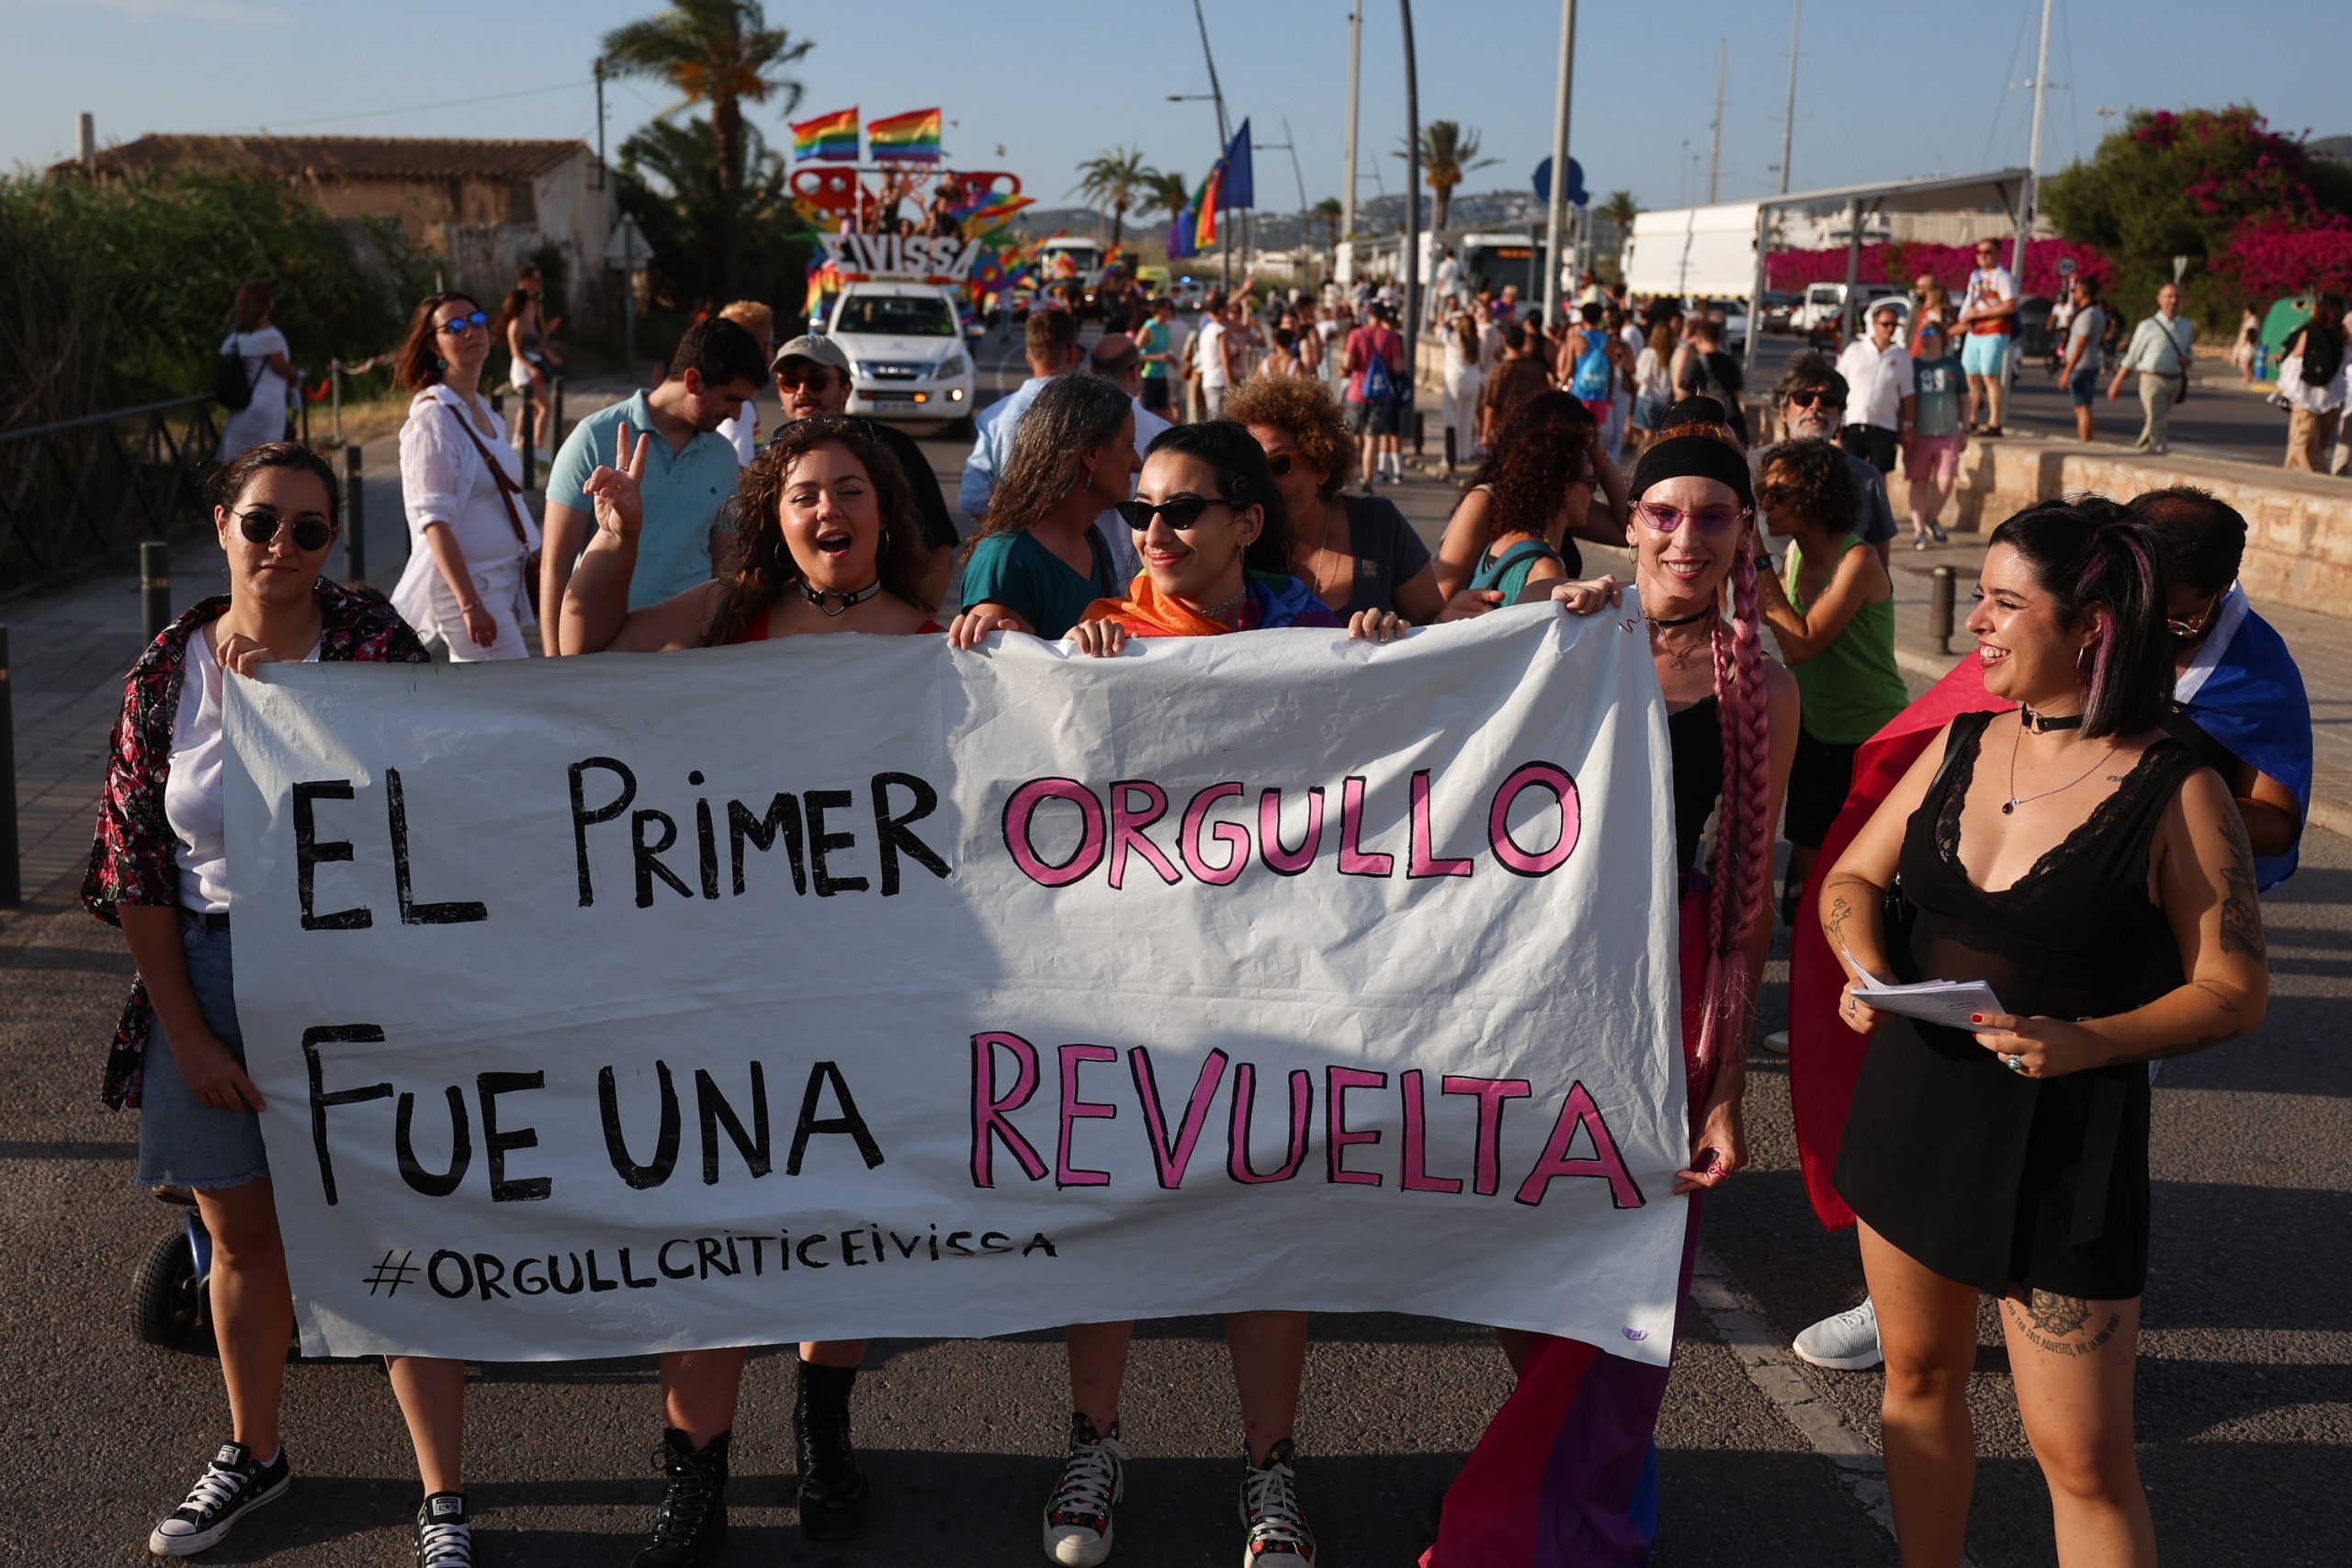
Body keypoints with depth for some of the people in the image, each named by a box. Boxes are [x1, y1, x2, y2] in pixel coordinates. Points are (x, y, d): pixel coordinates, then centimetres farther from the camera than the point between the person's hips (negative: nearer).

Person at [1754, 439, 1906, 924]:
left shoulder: (1857, 561, -22)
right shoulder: (1797, 553, 1)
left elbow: (1800, 644, -30)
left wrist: (1759, 563, -27)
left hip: (1869, 737, -7)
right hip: (1815, 732, 7)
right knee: (1807, 853, 14)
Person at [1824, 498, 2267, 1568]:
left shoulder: (2175, 794, -12)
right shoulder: (1963, 744, 3)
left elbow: (2235, 990, -10)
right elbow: (1852, 877, 11)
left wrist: (2085, 1042, -25)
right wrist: (1864, 965, -10)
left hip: (2062, 1142, -5)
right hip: (1914, 1107, 5)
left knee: (2083, 1457, -1)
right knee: (1918, 1374, 19)